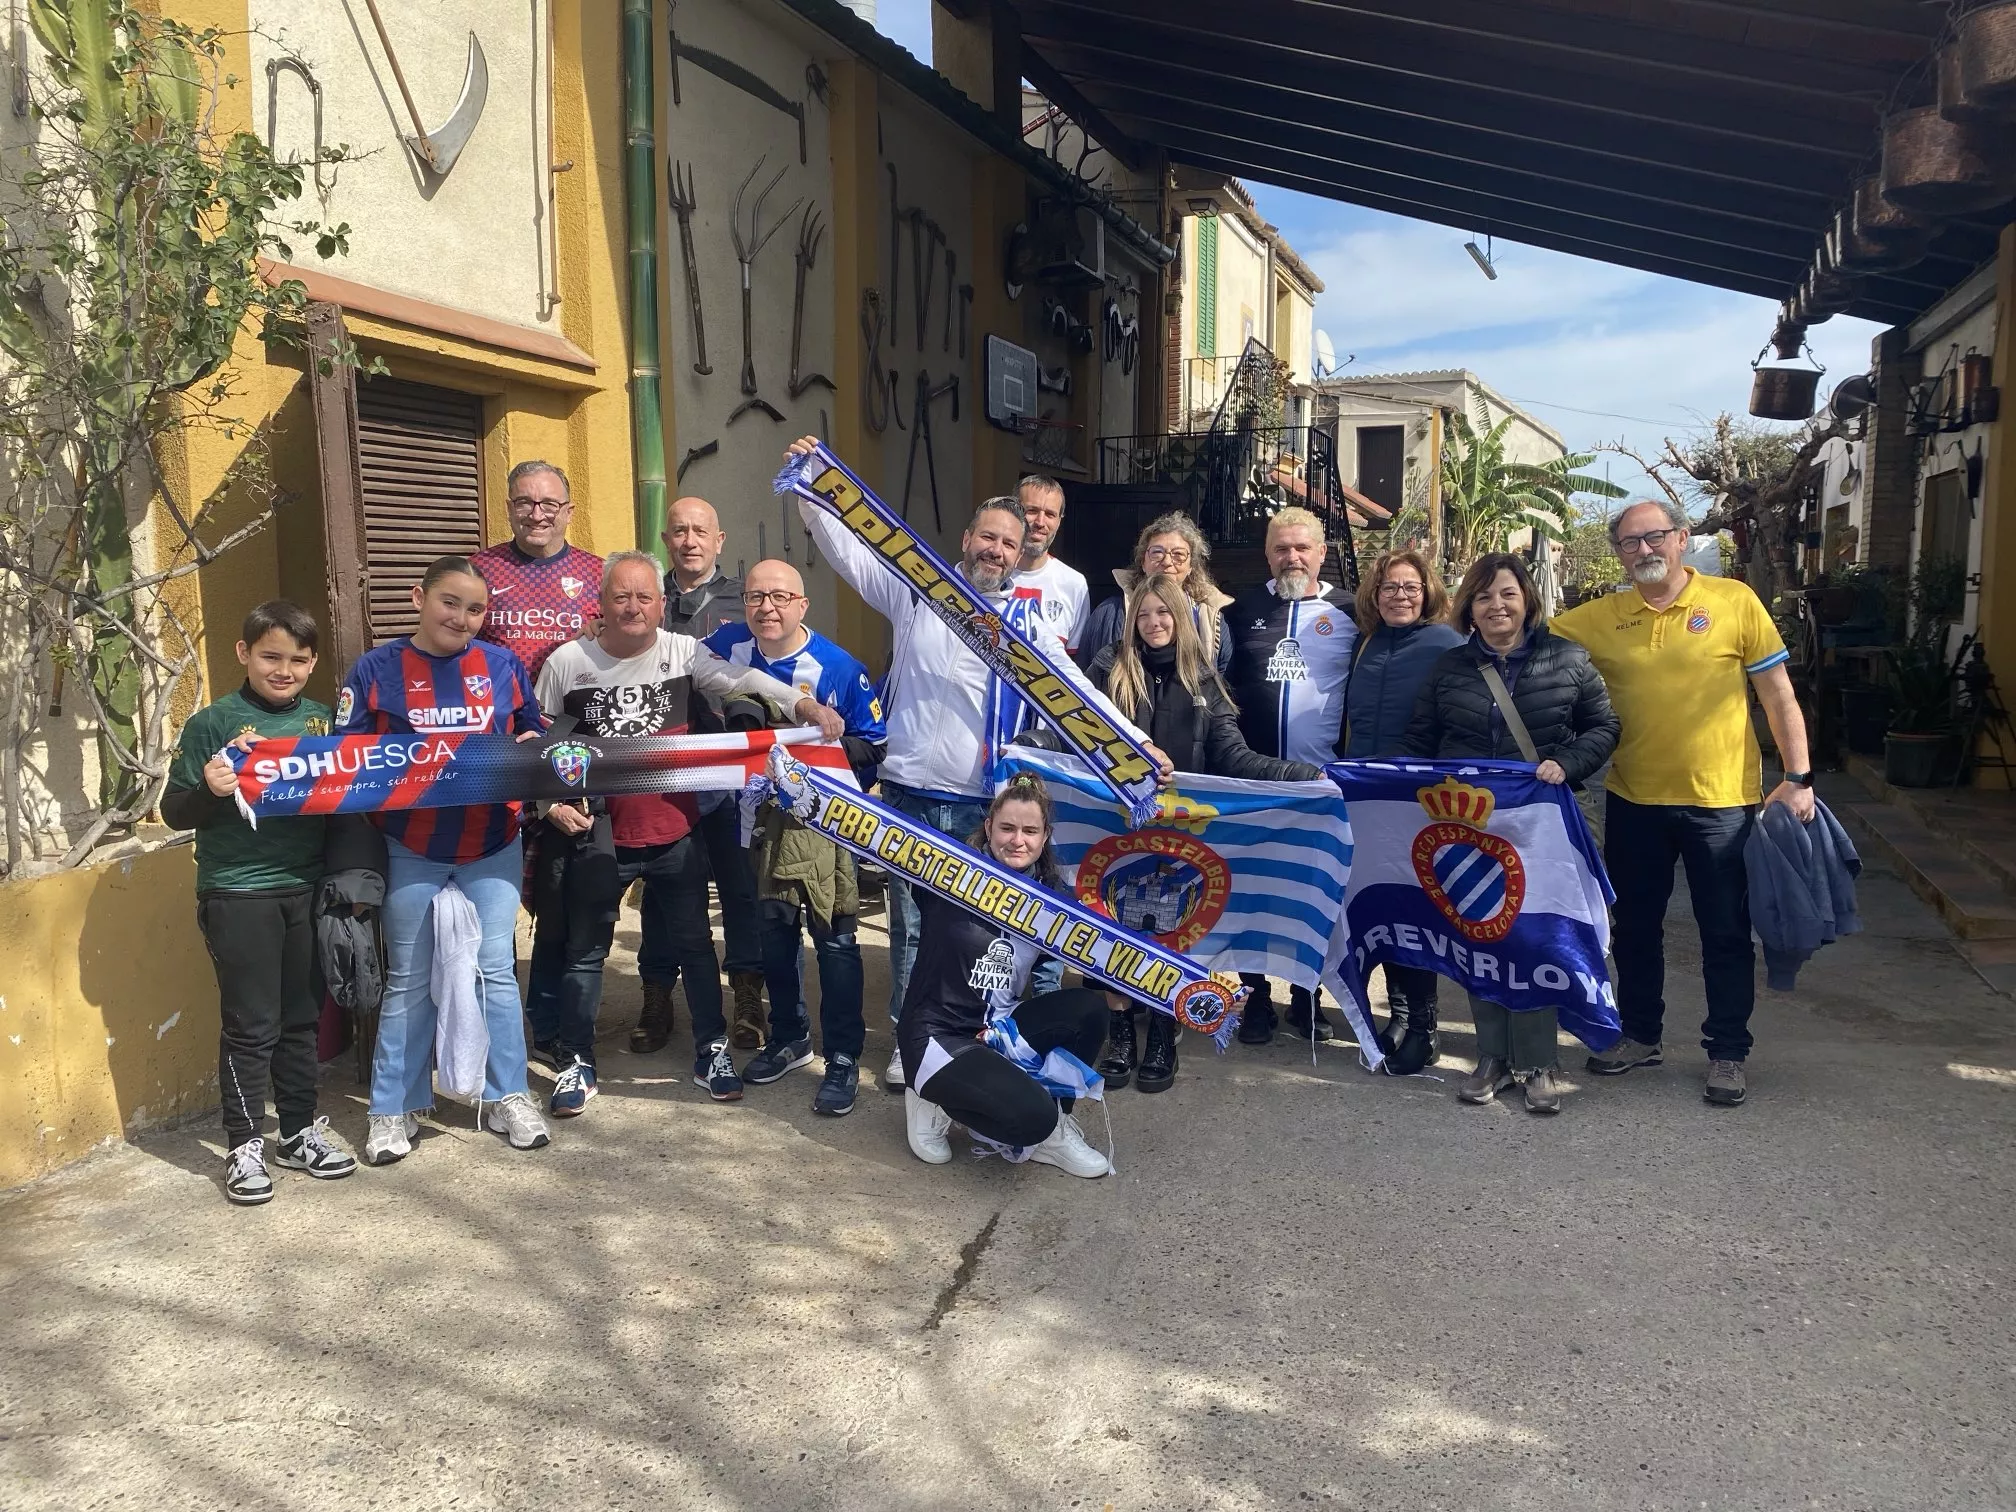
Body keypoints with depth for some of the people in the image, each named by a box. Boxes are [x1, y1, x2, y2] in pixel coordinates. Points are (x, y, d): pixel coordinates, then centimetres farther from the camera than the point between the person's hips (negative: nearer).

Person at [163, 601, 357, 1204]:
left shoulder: (322, 719, 7)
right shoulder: (213, 722, -5)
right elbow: (175, 811, -5)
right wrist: (210, 789, -24)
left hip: (307, 888, 4)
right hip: (237, 892, -4)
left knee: (302, 1017, 13)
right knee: (250, 1025, 3)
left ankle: (301, 1131, 27)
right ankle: (244, 1144, 16)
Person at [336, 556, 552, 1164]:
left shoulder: (503, 665, 1)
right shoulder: (377, 669, -4)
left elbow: (534, 732, 13)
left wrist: (531, 746, -8)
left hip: (492, 847, 1)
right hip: (410, 851, -1)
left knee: (494, 970, 5)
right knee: (409, 981, 8)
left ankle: (507, 1097, 19)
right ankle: (395, 1108, 21)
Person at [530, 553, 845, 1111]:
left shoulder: (684, 651, -6)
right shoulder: (567, 661, -5)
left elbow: (743, 679, -21)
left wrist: (803, 704, -37)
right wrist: (553, 803, -6)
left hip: (675, 833, 0)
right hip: (598, 836, 0)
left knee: (694, 945, 11)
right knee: (584, 952, 11)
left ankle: (711, 1054, 26)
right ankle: (577, 1063, 26)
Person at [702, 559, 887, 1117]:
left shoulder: (839, 667, -15)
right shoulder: (724, 647, -4)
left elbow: (875, 746, -8)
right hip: (756, 813, 4)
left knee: (834, 936, -4)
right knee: (772, 931, 16)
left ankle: (843, 1058, 8)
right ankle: (789, 1038, 34)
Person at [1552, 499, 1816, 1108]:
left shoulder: (1734, 601, -6)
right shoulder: (1598, 618, 0)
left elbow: (1779, 695, -3)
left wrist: (1798, 778, -6)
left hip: (1721, 800, -3)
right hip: (1632, 800, 3)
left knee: (1726, 933, 8)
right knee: (1634, 926, 16)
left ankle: (1728, 1052, 23)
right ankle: (1640, 1035, 33)